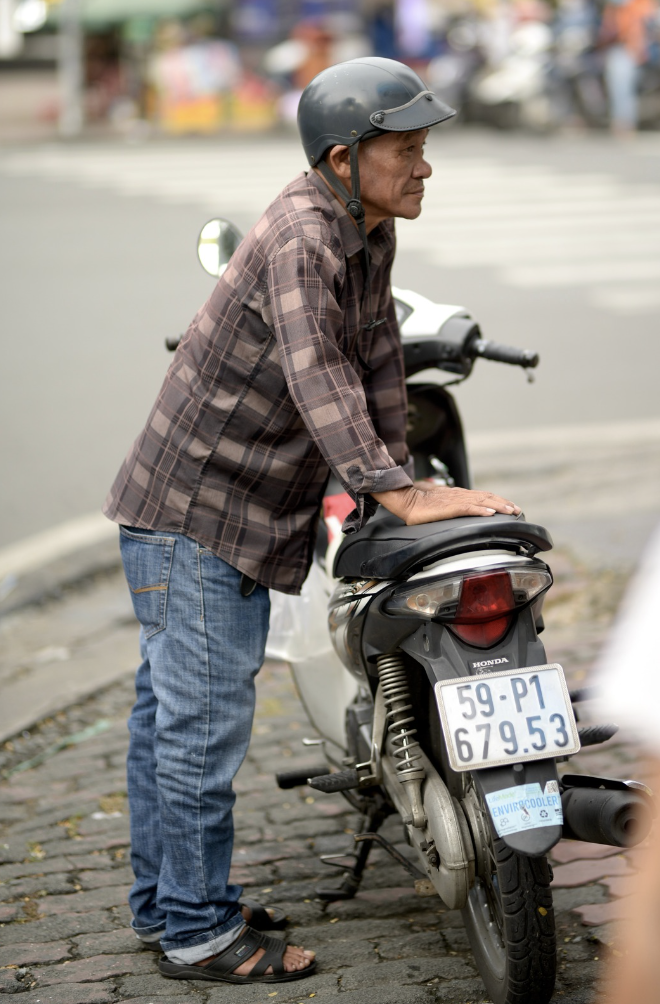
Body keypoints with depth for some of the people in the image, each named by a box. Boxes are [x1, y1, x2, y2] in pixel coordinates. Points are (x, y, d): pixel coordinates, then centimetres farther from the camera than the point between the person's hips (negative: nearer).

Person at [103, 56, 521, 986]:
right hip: (193, 514, -10)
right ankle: (197, 930, 7)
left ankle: (166, 900, 30)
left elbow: (378, 357, 13)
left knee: (172, 709, 18)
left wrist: (393, 475, 13)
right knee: (204, 718, -4)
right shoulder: (301, 235, -23)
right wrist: (401, 494, -39)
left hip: (243, 515, 10)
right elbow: (317, 380, -33)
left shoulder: (368, 232, 7)